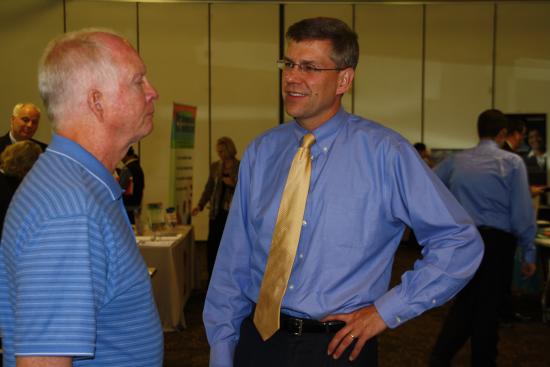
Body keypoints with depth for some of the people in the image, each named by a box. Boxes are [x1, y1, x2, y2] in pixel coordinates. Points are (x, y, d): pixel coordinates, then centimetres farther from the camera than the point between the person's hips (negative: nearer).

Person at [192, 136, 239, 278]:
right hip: (217, 213, 3)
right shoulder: (215, 166, 9)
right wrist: (200, 205, -2)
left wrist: (234, 184, -18)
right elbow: (209, 188, 10)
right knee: (212, 247, -1)